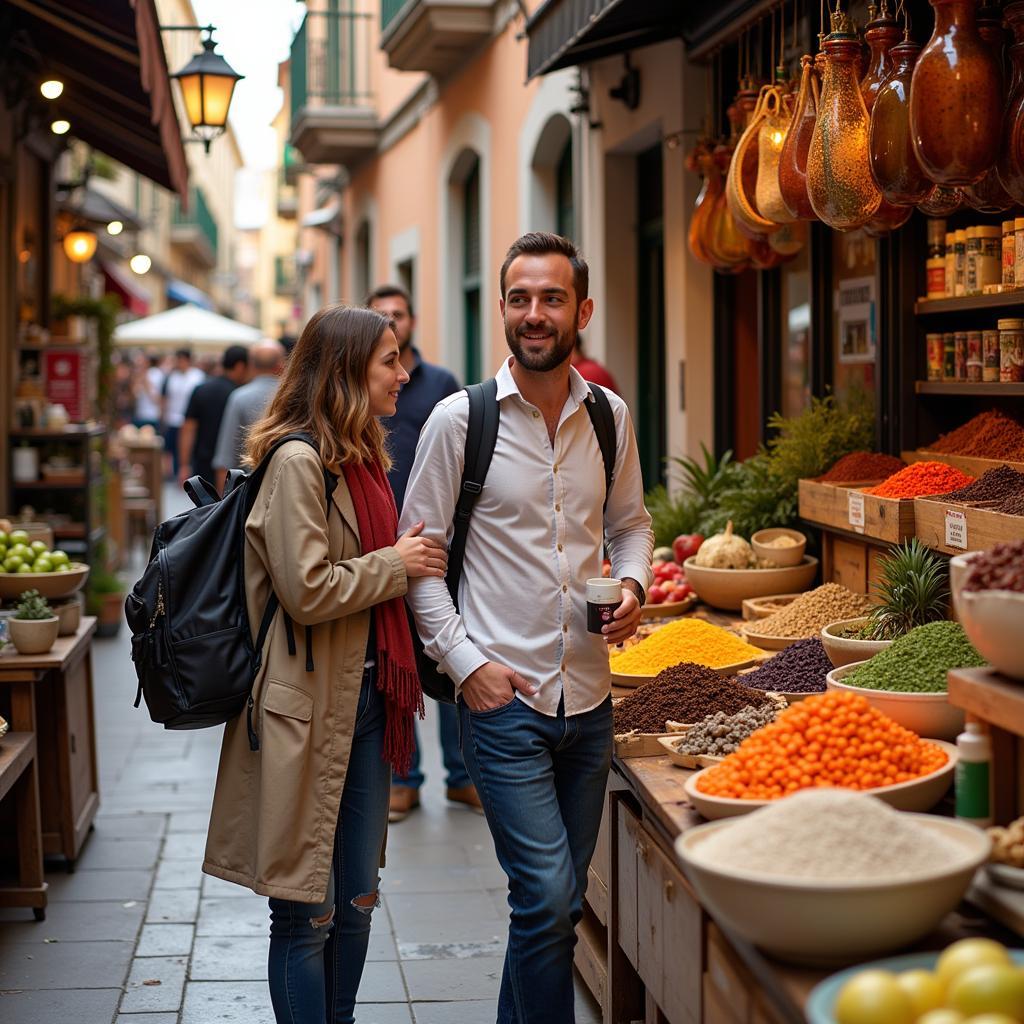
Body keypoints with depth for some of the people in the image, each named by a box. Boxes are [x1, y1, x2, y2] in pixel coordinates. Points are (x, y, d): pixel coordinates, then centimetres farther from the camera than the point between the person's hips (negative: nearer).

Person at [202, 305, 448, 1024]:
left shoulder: (363, 459, 14)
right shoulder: (297, 460, -15)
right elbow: (308, 591, -21)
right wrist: (397, 564, -11)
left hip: (365, 696, 9)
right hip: (309, 708, -9)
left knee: (357, 898, 15)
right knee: (307, 911, 2)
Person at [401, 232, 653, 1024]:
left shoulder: (610, 416, 6)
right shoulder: (460, 418, -6)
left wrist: (632, 584, -2)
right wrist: (465, 661, -11)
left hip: (589, 693, 5)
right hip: (503, 694, -5)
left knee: (560, 900, 14)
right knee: (547, 897, -10)